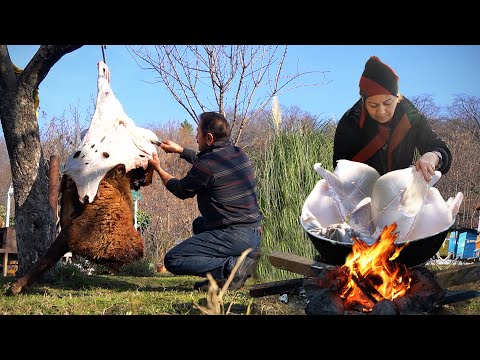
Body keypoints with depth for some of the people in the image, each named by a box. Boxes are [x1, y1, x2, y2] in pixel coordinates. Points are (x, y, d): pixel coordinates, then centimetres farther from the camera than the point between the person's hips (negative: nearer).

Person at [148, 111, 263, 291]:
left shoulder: (205, 166, -16)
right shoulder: (239, 154, 8)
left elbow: (181, 191, 4)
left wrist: (158, 169, 19)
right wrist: (181, 151, 32)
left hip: (234, 236, -9)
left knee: (172, 260, -5)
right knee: (199, 224, 36)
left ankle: (233, 266, -13)